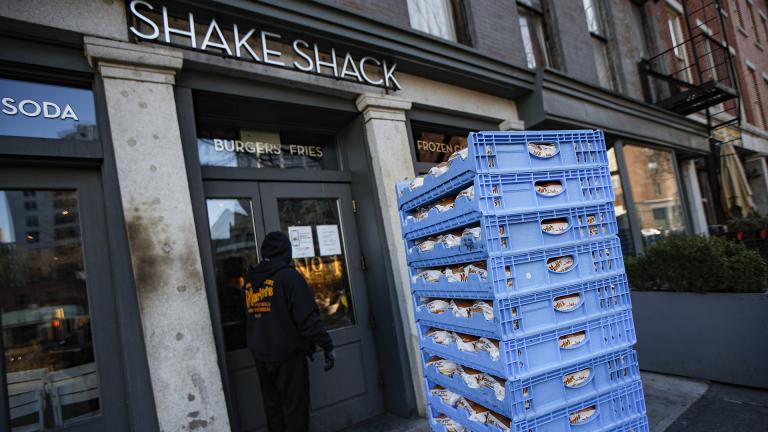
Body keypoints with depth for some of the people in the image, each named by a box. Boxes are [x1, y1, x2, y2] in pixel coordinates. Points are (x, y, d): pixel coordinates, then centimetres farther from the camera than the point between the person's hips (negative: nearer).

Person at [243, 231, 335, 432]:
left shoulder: (249, 280, 7)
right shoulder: (288, 276, -14)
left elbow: (248, 318, 13)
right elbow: (307, 317, -18)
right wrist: (327, 345, -12)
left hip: (261, 355, 6)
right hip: (288, 353, -6)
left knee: (272, 406, 17)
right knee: (295, 407, 5)